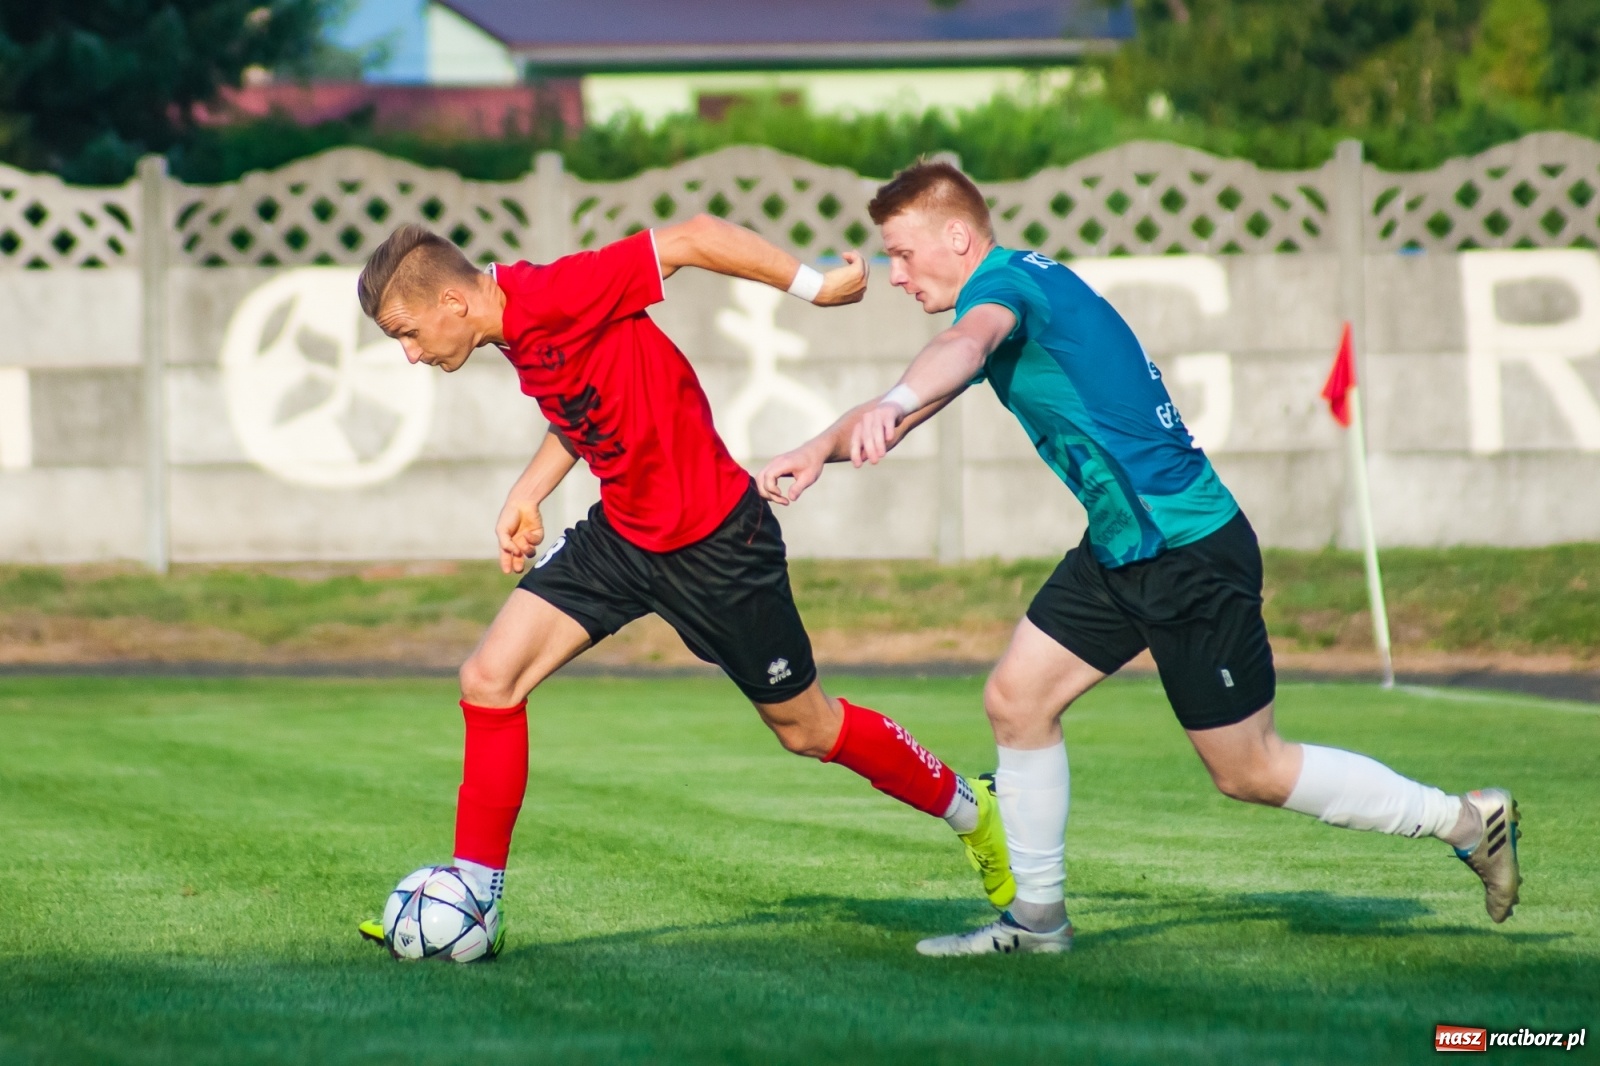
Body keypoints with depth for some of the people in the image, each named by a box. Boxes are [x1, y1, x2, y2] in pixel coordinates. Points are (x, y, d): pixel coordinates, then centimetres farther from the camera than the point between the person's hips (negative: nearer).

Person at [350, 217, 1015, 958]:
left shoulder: (551, 296, -28)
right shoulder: (518, 325, -1)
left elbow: (691, 238, -28)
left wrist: (813, 285, -23)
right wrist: (525, 495, 9)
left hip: (713, 540, -8)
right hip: (622, 532, 8)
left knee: (804, 728, 7)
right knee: (489, 680, -5)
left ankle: (971, 810, 32)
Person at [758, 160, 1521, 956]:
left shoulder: (1006, 280, -18)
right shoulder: (1004, 296, 13)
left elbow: (966, 345, -42)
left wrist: (893, 406, -62)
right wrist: (816, 451, 5)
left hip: (1190, 550, -10)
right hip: (1119, 550, 10)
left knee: (1249, 773, 0)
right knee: (1017, 699, 5)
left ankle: (1467, 820, 12)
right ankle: (1037, 919, 15)